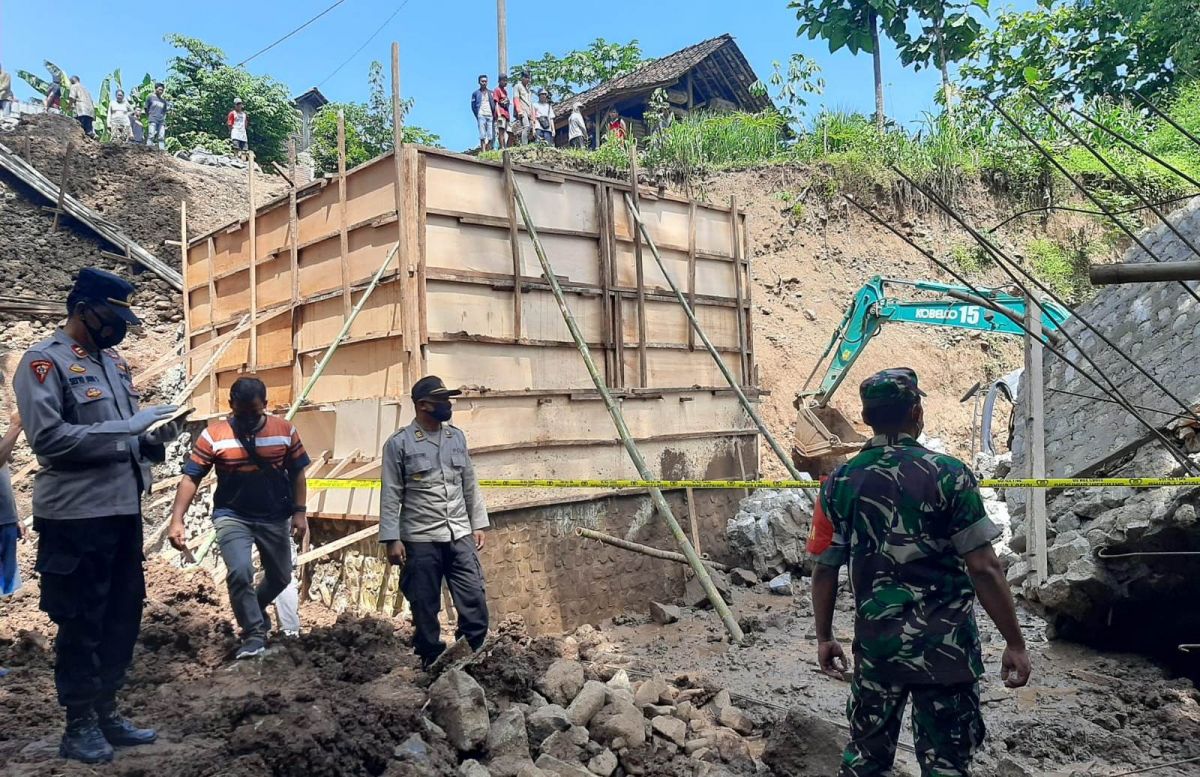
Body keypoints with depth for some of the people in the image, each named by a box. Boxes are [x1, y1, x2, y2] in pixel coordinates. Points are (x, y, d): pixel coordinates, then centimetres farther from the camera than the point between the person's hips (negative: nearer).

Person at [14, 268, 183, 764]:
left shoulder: (114, 363, 14)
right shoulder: (44, 362, -9)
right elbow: (48, 438, -19)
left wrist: (154, 435, -1)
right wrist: (127, 430, -22)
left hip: (123, 510, 8)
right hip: (76, 517, -8)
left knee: (123, 615, 14)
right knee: (81, 622, 4)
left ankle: (106, 713, 28)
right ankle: (79, 725, 18)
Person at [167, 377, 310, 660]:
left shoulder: (285, 431, -5)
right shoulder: (213, 435, -10)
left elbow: (297, 474, 2)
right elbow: (190, 478, -10)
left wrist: (299, 512, -4)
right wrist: (177, 520, -19)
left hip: (275, 517, 3)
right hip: (232, 516, -2)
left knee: (280, 576, 15)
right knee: (239, 572, -22)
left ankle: (255, 610, 46)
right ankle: (254, 634, -3)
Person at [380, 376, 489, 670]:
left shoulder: (457, 437, 9)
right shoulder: (399, 443, -5)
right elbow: (390, 496, -5)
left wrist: (478, 524, 12)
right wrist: (392, 540, -9)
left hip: (460, 536, 4)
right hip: (420, 540, -4)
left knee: (475, 601, 2)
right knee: (425, 607, 6)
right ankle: (432, 662, 20)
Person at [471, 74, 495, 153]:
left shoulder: (491, 93, 18)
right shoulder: (475, 93, 13)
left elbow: (495, 104, 15)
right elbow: (473, 106, 10)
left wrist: (494, 114, 1)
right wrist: (477, 115, 0)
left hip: (490, 115, 2)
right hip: (481, 115, -2)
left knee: (491, 136, -5)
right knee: (482, 135, -11)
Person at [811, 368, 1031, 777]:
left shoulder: (840, 482, -1)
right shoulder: (949, 475, -11)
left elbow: (824, 570, 3)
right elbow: (983, 568, -13)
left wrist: (824, 637, 15)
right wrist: (1015, 643, -4)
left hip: (876, 644, 3)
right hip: (945, 645, -3)